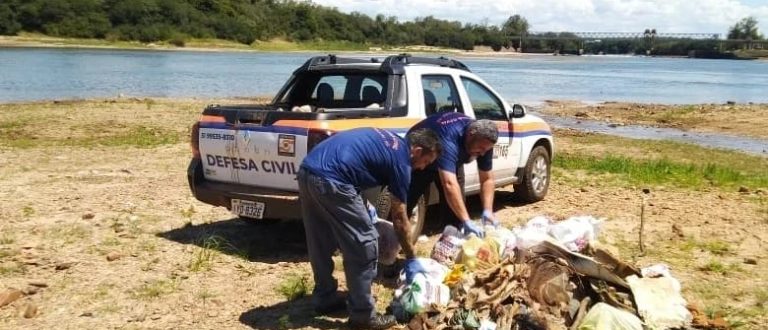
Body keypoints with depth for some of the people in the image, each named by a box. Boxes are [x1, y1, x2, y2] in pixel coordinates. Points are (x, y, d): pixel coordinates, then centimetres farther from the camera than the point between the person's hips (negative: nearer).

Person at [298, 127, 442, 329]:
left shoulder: (387, 139, 25)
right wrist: (410, 256, 19)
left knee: (320, 244, 22)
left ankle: (324, 298, 36)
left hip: (306, 170, 9)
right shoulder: (400, 161, 3)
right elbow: (399, 218, 8)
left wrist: (362, 205, 27)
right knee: (364, 246, 3)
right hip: (329, 180, -9)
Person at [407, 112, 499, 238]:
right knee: (407, 200, -9)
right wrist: (466, 221, -59)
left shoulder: (484, 140, -24)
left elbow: (487, 179, -15)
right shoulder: (448, 139, -46)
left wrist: (488, 211, -29)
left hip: (450, 160, 6)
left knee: (456, 205, -2)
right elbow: (449, 184, -55)